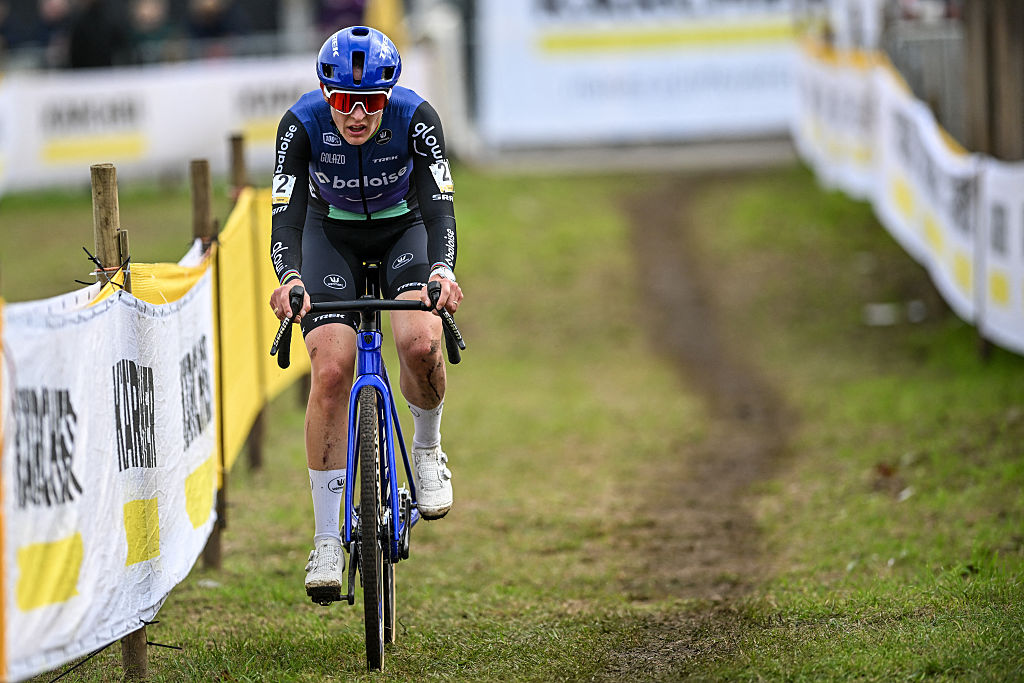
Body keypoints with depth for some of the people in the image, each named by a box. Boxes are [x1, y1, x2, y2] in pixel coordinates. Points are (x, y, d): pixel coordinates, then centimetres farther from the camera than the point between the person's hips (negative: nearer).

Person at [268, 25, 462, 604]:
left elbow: (440, 206, -33)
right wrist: (289, 279, -52)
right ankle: (327, 541, -11)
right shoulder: (302, 123, -28)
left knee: (421, 343, -28)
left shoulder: (416, 118, -29)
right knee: (331, 371, -17)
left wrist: (442, 271, -53)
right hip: (332, 233, 0)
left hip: (403, 227, 0)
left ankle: (428, 448, 5)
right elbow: (286, 212, -33)